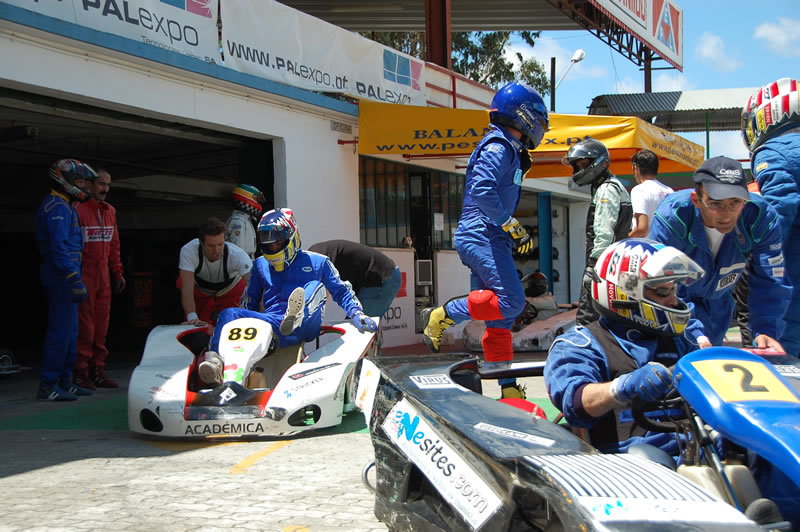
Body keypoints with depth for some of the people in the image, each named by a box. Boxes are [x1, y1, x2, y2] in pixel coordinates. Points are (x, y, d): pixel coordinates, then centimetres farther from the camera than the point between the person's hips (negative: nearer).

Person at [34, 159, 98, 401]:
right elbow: (59, 248, -22)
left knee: (69, 330, 14)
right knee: (61, 330, -9)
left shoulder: (63, 206, 20)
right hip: (61, 274, -11)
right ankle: (47, 385, -6)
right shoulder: (57, 207, -13)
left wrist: (75, 277, 22)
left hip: (64, 275, 11)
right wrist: (75, 280, -26)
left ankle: (64, 382, 20)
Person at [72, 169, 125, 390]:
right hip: (84, 274, -7)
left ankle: (97, 370, 14)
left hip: (104, 275, 7)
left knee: (101, 323, 8)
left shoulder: (110, 211, 15)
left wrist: (117, 272, 17)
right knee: (84, 324, -6)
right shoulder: (77, 209, -8)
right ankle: (80, 372, 0)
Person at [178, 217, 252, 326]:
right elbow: (187, 289, -41)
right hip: (199, 290, 0)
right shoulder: (188, 251, -37)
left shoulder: (237, 255, -38)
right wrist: (192, 318, -55)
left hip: (229, 290, 0)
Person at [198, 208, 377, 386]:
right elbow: (250, 300, 30)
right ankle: (215, 362, -46)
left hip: (306, 324, -2)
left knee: (316, 286, -27)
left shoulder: (317, 262, 18)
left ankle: (295, 319, -60)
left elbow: (342, 292, 19)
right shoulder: (260, 266, 26)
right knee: (228, 313, -21)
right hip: (270, 323, 3)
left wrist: (357, 314, 4)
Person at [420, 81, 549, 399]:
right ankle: (442, 316, -9)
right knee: (511, 302, -19)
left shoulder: (508, 151, 24)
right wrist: (511, 226, -15)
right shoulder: (498, 147, -7)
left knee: (499, 317, 9)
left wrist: (517, 235, 16)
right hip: (483, 237, -10)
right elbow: (481, 191, -22)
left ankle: (507, 387, 12)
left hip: (485, 239, 10)